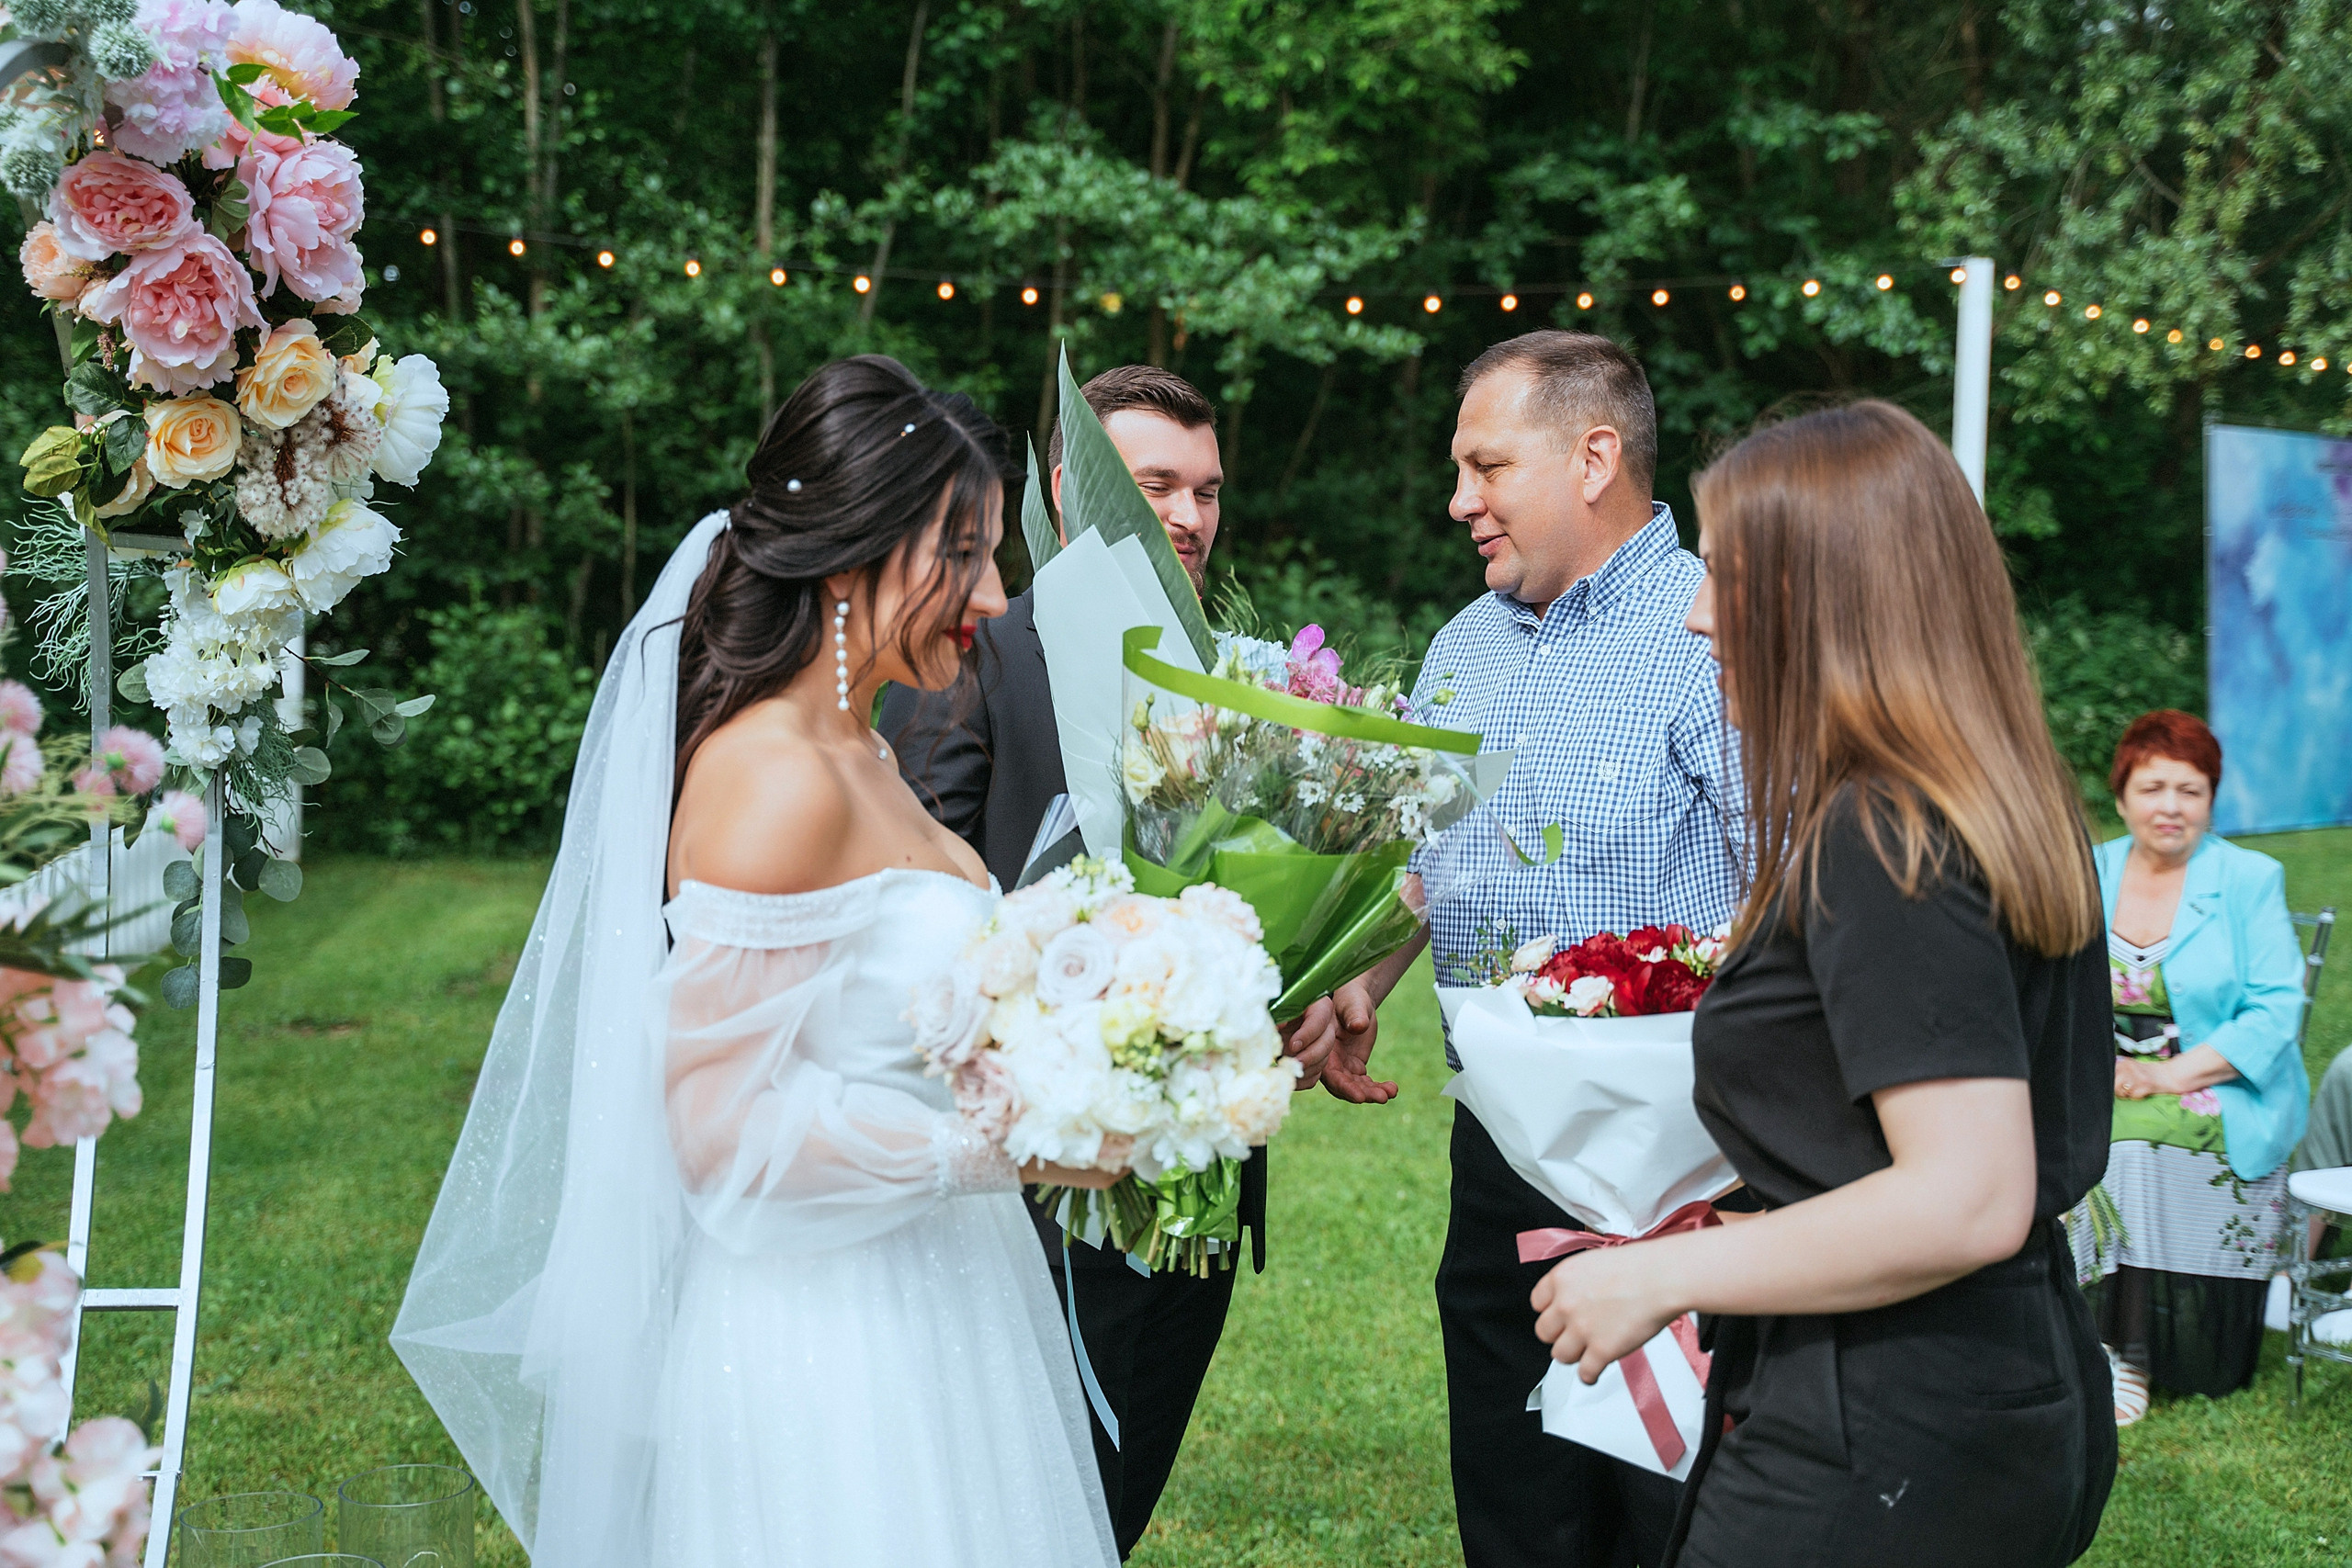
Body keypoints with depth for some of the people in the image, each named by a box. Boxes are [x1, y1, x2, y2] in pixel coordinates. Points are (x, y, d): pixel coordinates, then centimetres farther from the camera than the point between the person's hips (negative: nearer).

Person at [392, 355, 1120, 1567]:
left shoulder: (859, 758, 9)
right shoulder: (780, 782, -21)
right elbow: (725, 1125, -23)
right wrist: (1001, 1149, -21)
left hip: (913, 1319, 9)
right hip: (828, 1355, -9)